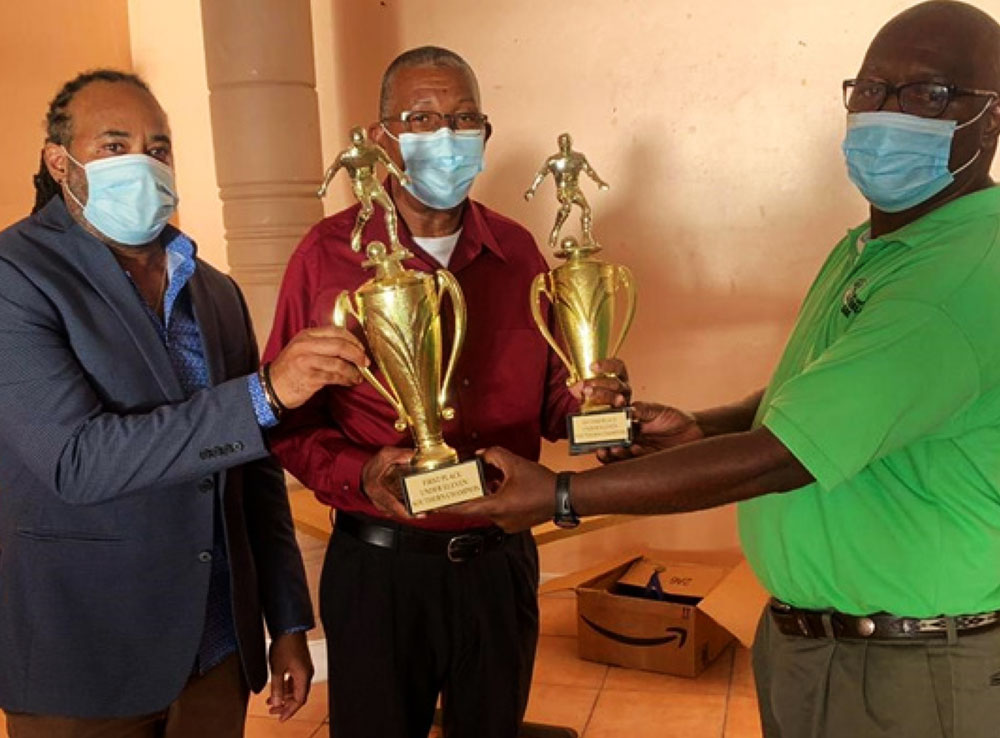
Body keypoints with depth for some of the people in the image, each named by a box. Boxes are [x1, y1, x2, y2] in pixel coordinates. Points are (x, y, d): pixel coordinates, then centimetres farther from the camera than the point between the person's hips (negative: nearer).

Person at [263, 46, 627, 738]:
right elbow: (288, 417, -6)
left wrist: (583, 403, -11)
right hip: (379, 567, -3)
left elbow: (544, 400, 10)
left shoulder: (518, 251, 4)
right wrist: (359, 475, -23)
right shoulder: (329, 254, -7)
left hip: (500, 561, 3)